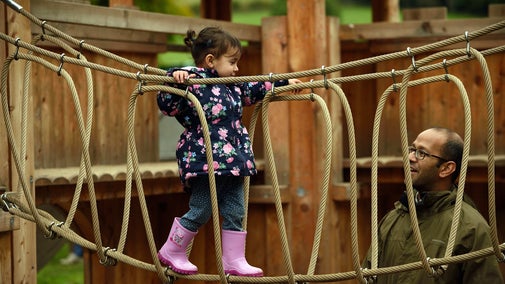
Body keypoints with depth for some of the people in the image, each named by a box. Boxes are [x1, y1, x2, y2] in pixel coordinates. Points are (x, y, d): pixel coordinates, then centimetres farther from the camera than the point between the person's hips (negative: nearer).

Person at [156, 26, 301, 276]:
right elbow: (167, 105, -17)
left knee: (235, 213, 9)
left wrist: (284, 83, 37)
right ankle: (171, 252, 14)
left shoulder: (233, 86, 15)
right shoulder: (192, 81, -11)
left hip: (232, 161, 9)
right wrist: (175, 78, -33)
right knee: (200, 211, -2)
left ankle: (234, 261, 17)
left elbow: (256, 89, 32)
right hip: (205, 161, -9)